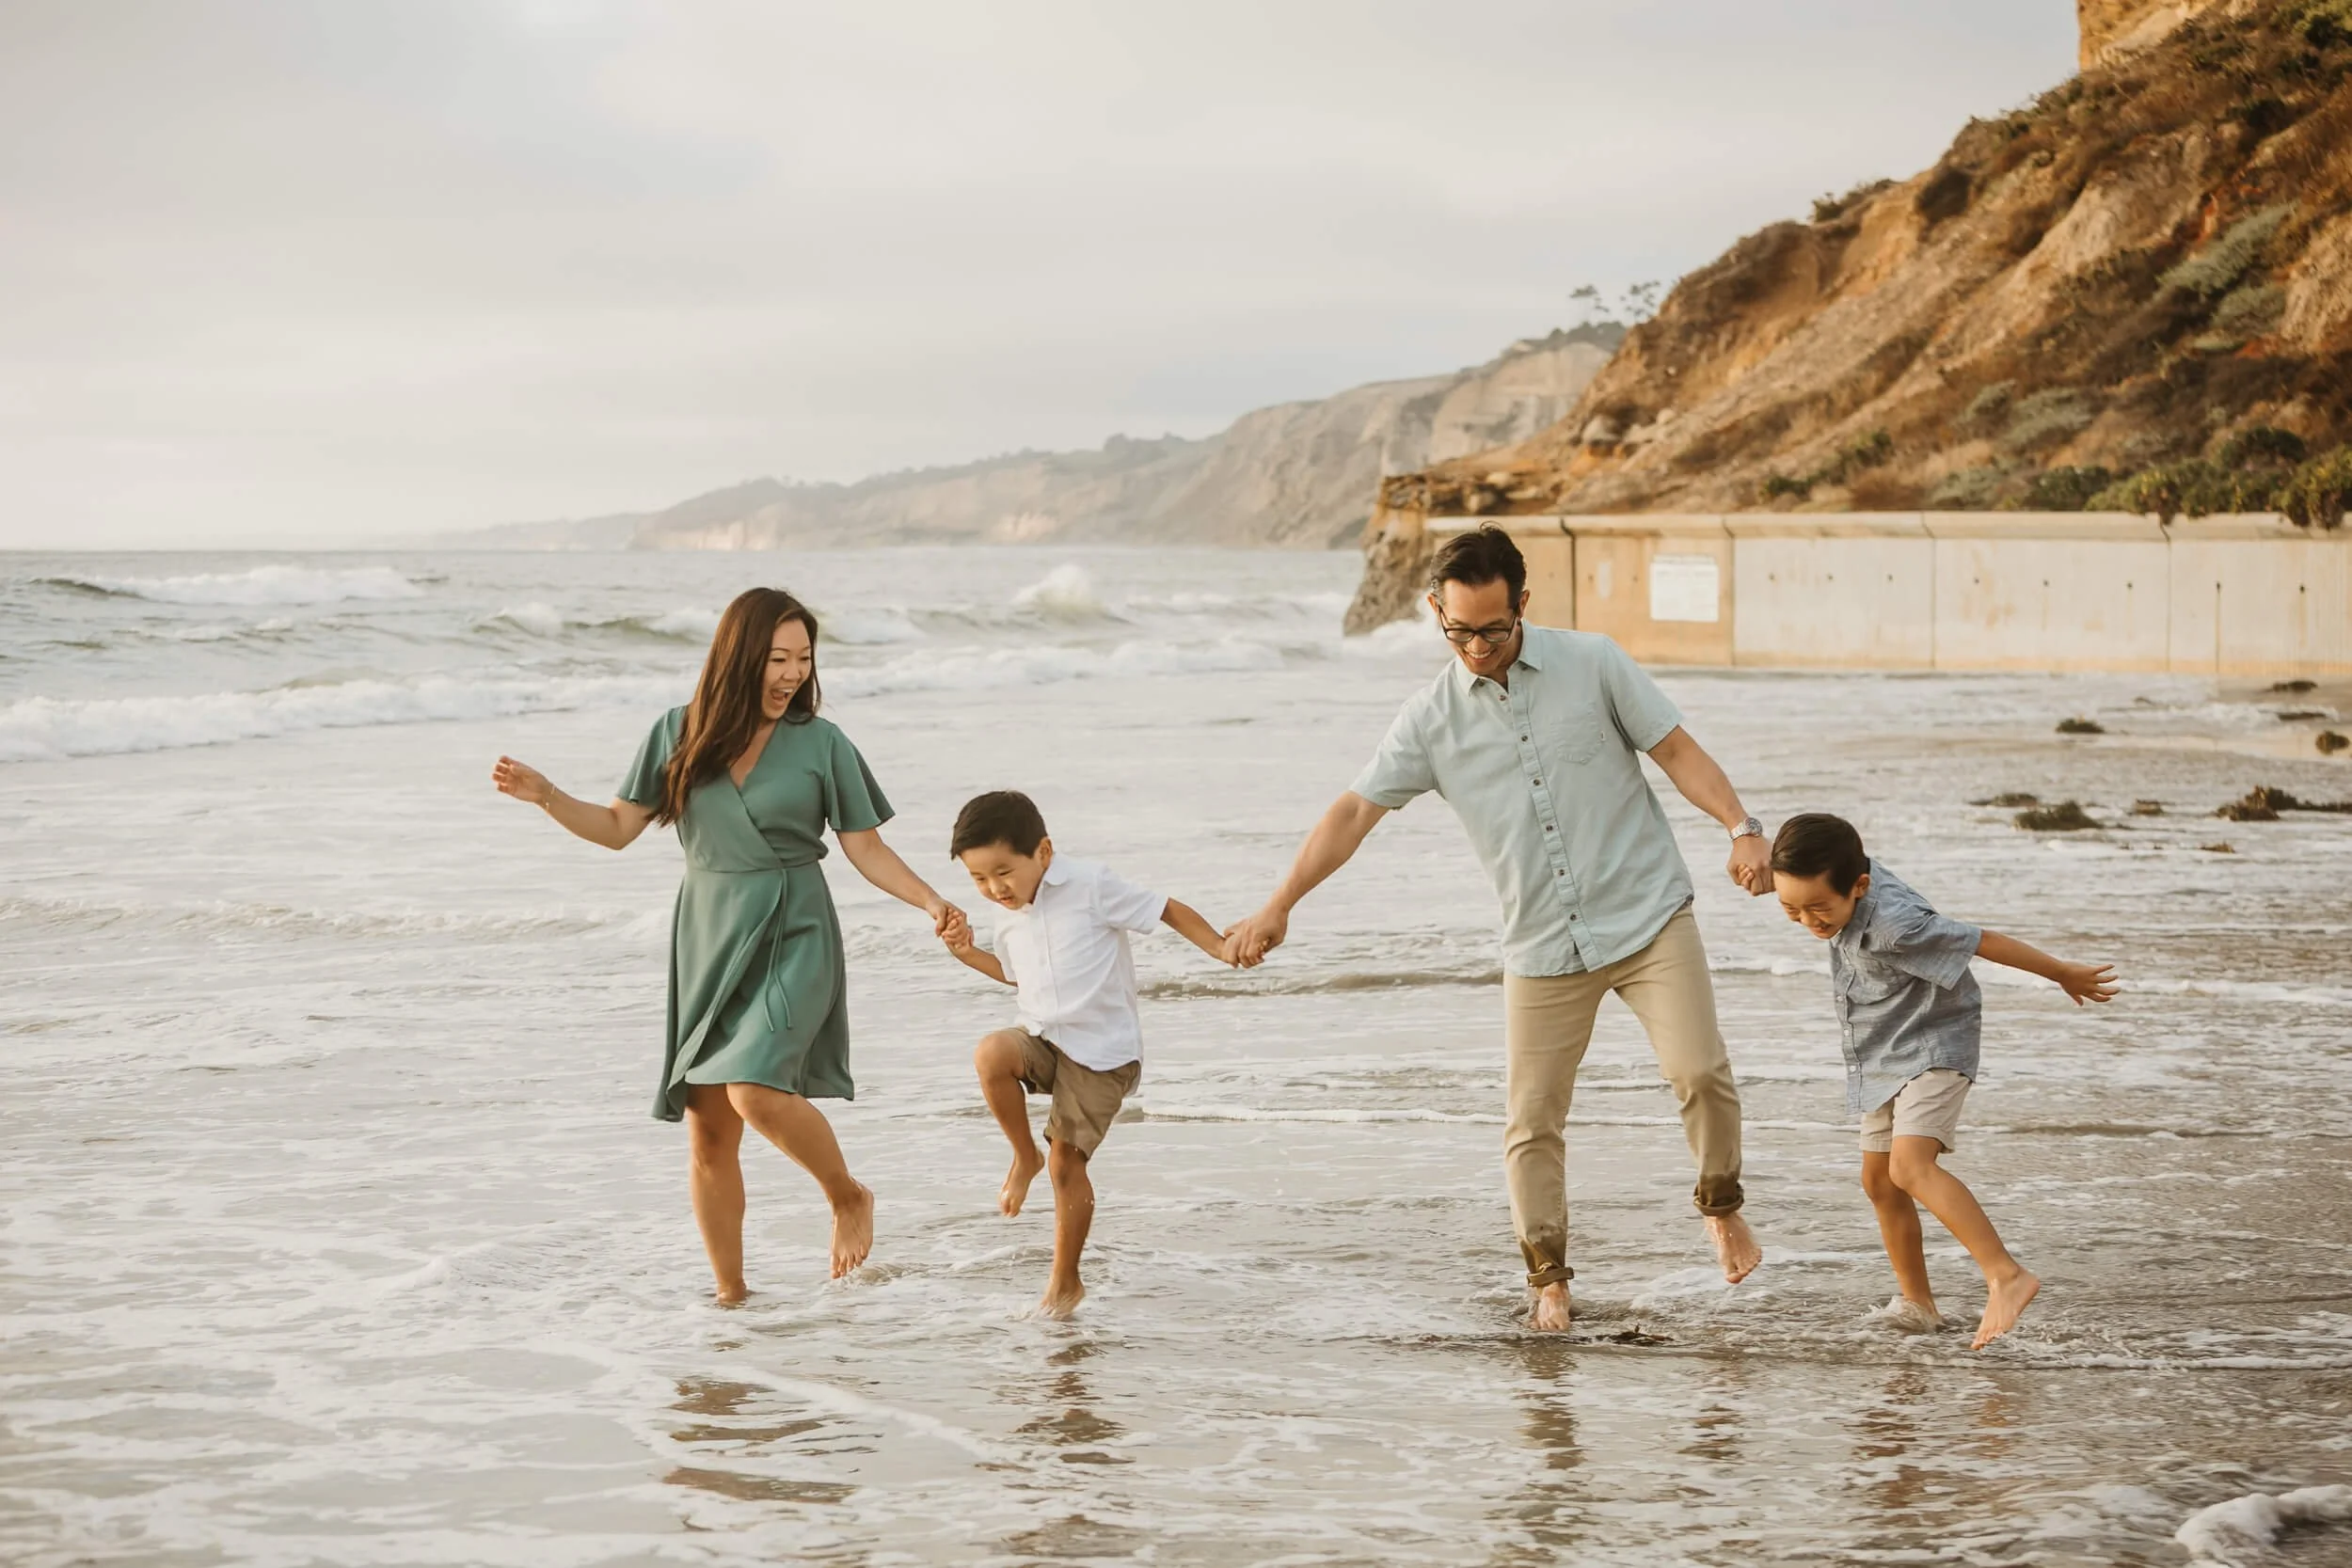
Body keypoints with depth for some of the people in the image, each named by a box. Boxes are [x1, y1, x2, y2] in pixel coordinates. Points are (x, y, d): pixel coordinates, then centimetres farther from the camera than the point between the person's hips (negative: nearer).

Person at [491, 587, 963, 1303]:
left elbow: (866, 848, 2)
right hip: (707, 941, 3)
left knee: (757, 1093, -25)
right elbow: (618, 828, 7)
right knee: (708, 1135, 5)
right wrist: (544, 795, -7)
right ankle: (732, 1295, 19)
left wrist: (931, 901, -13)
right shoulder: (678, 734, 3)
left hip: (792, 939, -3)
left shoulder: (821, 742, -2)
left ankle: (849, 1196, 2)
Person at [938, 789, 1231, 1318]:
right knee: (991, 1053, -30)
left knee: (1067, 1161, -6)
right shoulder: (1008, 915, 8)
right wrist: (967, 953, 11)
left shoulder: (1092, 886, -12)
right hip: (1042, 1036, 5)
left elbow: (1168, 911, -7)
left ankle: (1065, 1282, 11)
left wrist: (1222, 949, -17)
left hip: (1101, 1050, -5)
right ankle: (1024, 1156, -7)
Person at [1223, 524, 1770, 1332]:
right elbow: (1355, 812, 2)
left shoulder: (1592, 664, -3)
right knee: (1531, 1122, -1)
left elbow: (1676, 751, 0)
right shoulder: (1432, 718, 0)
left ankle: (1721, 1208, 10)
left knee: (1699, 1069, -15)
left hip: (1647, 916, -2)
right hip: (1542, 948, 2)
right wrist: (1277, 907, -2)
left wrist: (1741, 826, -16)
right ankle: (1548, 1275, 13)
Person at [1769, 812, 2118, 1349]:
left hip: (1933, 1048, -9)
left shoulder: (1891, 923, -33)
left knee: (1910, 1166, -27)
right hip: (1882, 1060, 9)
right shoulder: (1843, 880, -11)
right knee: (1879, 1180, 11)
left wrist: (2065, 974, -12)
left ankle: (2006, 1275, -31)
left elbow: (1984, 941, -23)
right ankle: (1917, 1304, 22)